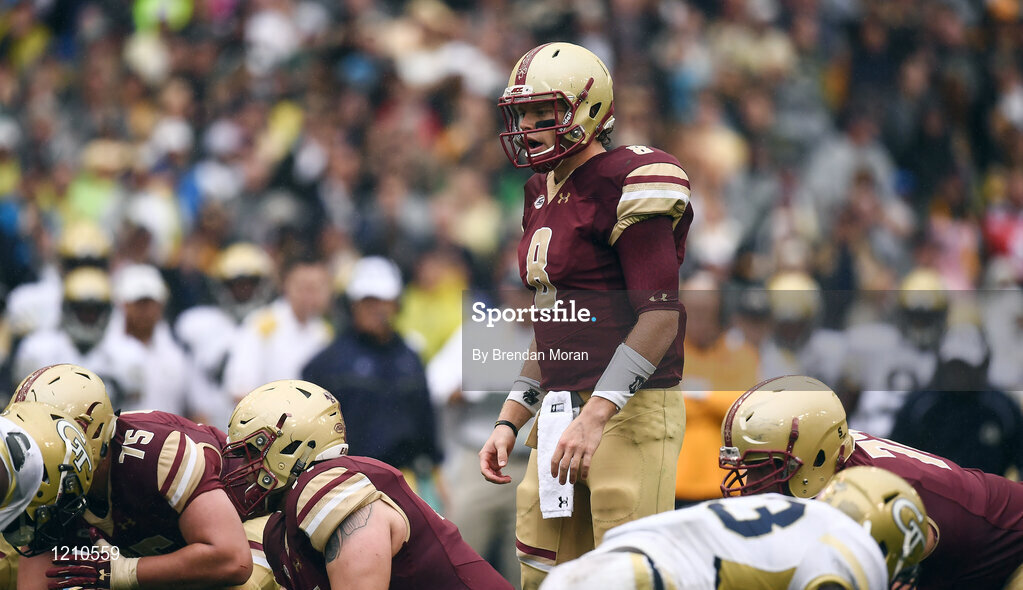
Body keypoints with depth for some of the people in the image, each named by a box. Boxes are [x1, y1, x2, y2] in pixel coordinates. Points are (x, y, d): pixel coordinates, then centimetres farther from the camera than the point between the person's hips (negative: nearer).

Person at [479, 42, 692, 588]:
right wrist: (508, 422, 17)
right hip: (564, 410, 9)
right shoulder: (544, 194, 17)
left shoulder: (627, 185, -11)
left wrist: (594, 417, -23)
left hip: (630, 413, -9)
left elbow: (660, 318, -17)